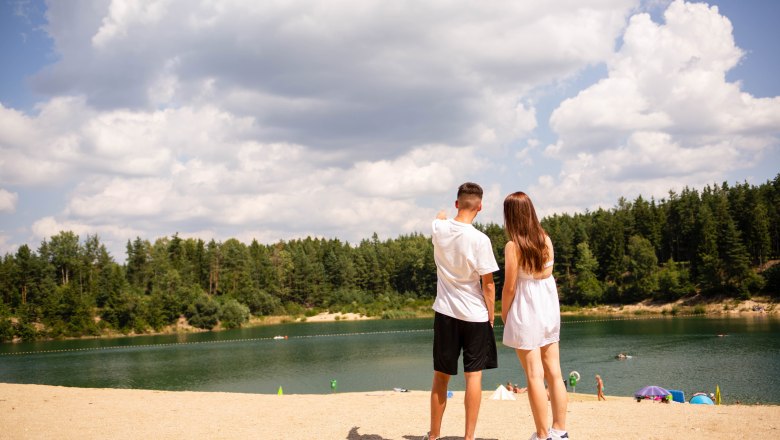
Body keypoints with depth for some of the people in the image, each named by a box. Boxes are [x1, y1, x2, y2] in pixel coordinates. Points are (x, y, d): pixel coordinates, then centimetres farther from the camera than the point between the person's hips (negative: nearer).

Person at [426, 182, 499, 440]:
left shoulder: (439, 228, -3)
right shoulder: (479, 239, -17)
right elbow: (488, 284, -13)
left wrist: (442, 214, 48)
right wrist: (491, 314, 2)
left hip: (445, 312, 4)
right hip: (475, 314, -4)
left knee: (441, 376, 12)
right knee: (474, 375, 4)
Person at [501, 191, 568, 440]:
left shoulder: (513, 246, -15)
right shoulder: (546, 240, 1)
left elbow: (509, 287, -12)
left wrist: (504, 315, 1)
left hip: (525, 312, -6)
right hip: (549, 308, 6)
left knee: (534, 375, -1)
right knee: (554, 373, 10)